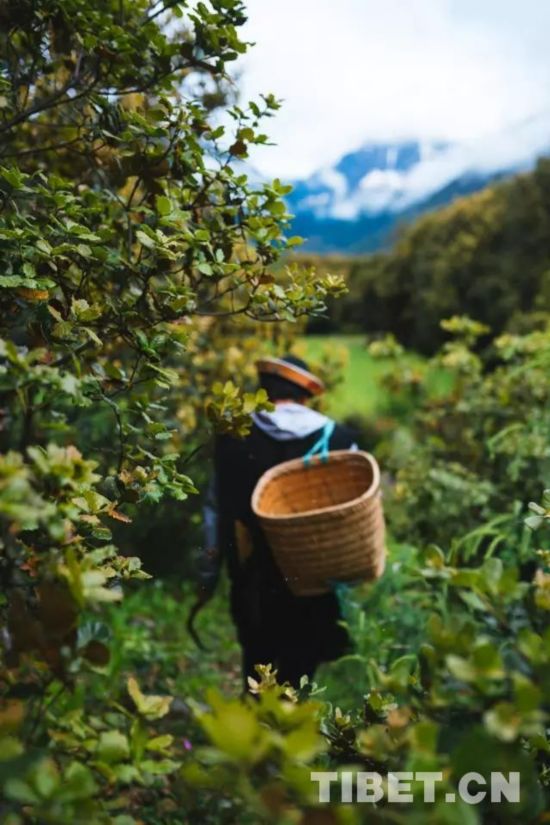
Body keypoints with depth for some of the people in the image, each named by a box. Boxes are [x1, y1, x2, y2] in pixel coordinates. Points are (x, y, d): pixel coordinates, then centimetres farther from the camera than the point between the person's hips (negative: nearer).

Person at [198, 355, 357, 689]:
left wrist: (209, 570, 10)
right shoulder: (338, 439, -10)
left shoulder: (233, 436, -6)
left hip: (252, 581, 1)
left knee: (257, 663, 20)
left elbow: (217, 506, 1)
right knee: (298, 672, 13)